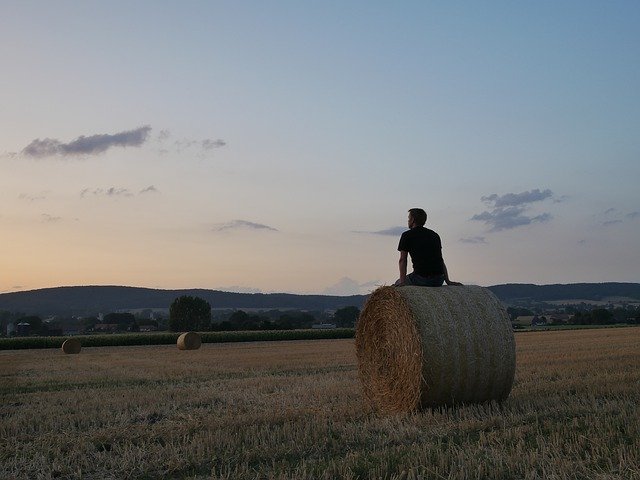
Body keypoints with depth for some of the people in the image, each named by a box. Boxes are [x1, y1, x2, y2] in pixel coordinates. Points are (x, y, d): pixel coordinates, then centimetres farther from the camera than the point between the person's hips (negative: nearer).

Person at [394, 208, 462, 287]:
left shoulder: (407, 235, 4)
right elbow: (441, 260, 19)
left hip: (421, 279, -5)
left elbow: (402, 260, 2)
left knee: (398, 284, 21)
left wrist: (402, 281, 2)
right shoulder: (434, 235, 18)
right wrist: (448, 281, 17)